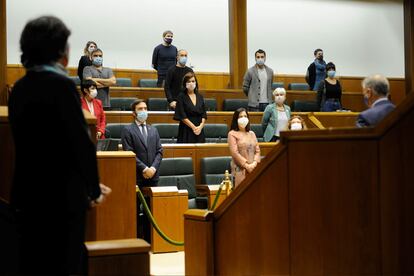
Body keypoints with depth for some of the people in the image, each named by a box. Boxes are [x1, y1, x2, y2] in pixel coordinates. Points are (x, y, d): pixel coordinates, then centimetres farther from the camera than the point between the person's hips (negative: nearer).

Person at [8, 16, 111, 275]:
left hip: (28, 194, 7)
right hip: (61, 195, -7)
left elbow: (31, 140, 10)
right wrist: (94, 189, -1)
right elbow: (81, 143, -17)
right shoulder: (62, 85, -15)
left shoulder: (20, 88, 7)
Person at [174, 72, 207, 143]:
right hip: (186, 131, -4)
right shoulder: (181, 97, -2)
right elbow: (182, 116, -9)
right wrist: (193, 127, -14)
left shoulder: (200, 97, 11)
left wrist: (201, 126, -9)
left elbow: (204, 115, 8)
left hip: (199, 131, 4)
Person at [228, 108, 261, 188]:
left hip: (253, 168, 5)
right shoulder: (232, 134, 1)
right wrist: (246, 165, -13)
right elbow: (234, 152, -8)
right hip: (240, 169, -5)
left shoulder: (252, 134, 17)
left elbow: (257, 150, 11)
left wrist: (254, 163, -7)